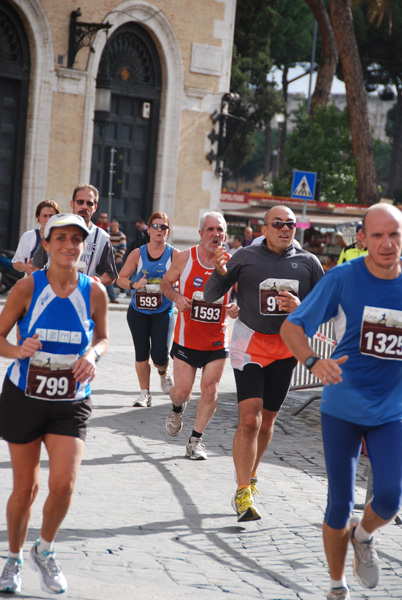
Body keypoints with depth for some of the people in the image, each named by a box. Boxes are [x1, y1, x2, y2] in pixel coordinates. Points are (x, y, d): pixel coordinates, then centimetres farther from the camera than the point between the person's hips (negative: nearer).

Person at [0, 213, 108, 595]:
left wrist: (92, 354, -11)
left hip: (71, 403, 1)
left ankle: (44, 551, 17)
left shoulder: (94, 292, -4)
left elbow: (102, 338, 11)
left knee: (63, 484, -13)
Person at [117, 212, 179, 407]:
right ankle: (145, 393, 15)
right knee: (141, 353, 3)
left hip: (163, 312, -2)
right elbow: (121, 278, 6)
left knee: (160, 355, -10)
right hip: (138, 310, 2)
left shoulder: (174, 254, 0)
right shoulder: (137, 254, 3)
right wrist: (134, 285, -13)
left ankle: (164, 372, 25)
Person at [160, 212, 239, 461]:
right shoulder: (185, 258, -4)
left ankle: (196, 440, 13)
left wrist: (237, 307, -14)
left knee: (210, 391, -3)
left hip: (217, 341, 1)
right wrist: (176, 297, -12)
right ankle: (177, 408, 38)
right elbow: (166, 283, 9)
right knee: (182, 390, 1)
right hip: (187, 338, -1)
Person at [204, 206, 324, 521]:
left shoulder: (308, 262, 2)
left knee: (267, 420, 12)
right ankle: (243, 494, -9)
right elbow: (210, 296, 0)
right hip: (250, 343, -3)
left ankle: (251, 478, 33)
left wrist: (301, 308, -12)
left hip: (287, 347, 3)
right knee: (250, 419, -14)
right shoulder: (246, 257, -3)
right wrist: (220, 272, -21)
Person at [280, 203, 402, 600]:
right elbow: (291, 326, -10)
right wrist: (314, 362, -28)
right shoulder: (342, 279, -12)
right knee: (340, 504, 5)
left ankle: (363, 537, 22)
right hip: (342, 407, -1)